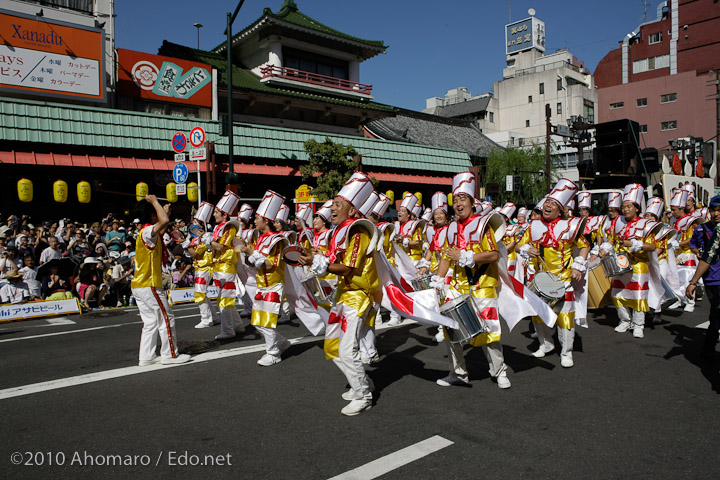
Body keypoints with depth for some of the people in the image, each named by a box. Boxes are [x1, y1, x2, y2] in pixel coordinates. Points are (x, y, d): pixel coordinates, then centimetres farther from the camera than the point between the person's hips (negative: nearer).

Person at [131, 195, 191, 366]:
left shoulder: (145, 232, 14)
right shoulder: (147, 232, -16)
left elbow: (162, 229, 36)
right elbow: (164, 221, -36)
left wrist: (165, 210, 33)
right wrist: (154, 201, -22)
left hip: (139, 286, 10)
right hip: (149, 286, -10)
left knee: (151, 323, 14)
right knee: (166, 319, 0)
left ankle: (146, 357, 18)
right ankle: (170, 354, 8)